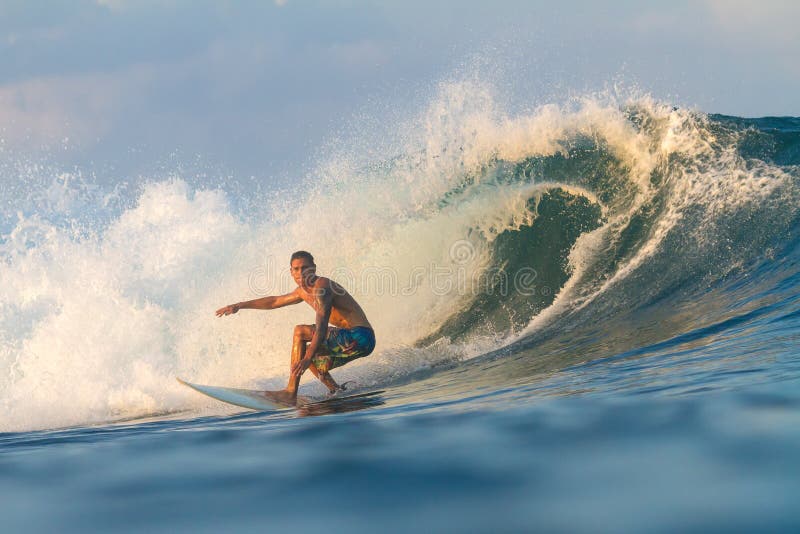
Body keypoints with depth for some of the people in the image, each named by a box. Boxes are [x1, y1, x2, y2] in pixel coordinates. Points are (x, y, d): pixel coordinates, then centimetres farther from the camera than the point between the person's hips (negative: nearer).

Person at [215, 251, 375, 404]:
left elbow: (322, 325, -31)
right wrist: (240, 305, 31)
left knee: (300, 332, -16)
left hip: (359, 339, -10)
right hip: (350, 341, 10)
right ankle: (336, 392, 15)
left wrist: (308, 358, -43)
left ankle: (291, 393, -18)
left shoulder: (322, 285, -16)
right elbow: (275, 301, 31)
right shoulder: (304, 291, 13)